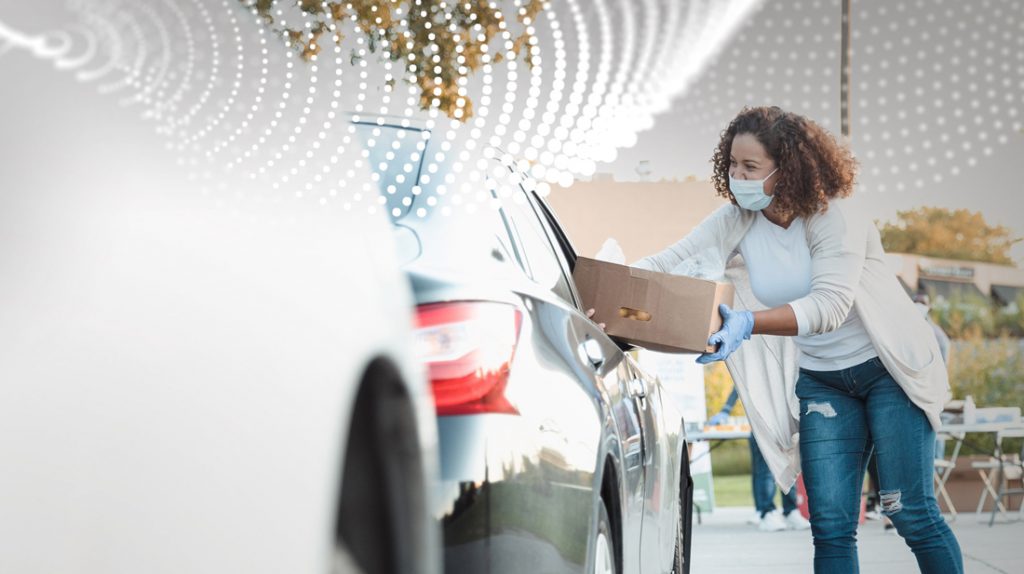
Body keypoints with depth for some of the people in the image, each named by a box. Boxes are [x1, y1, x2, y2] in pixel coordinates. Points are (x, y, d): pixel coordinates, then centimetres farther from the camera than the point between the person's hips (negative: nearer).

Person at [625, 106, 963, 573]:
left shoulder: (831, 217, -20)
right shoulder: (738, 219, -5)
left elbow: (831, 305, -33)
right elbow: (669, 262, -11)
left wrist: (749, 323, -47)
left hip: (890, 369, -5)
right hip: (821, 380, 5)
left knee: (910, 513, -7)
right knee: (830, 525, -3)